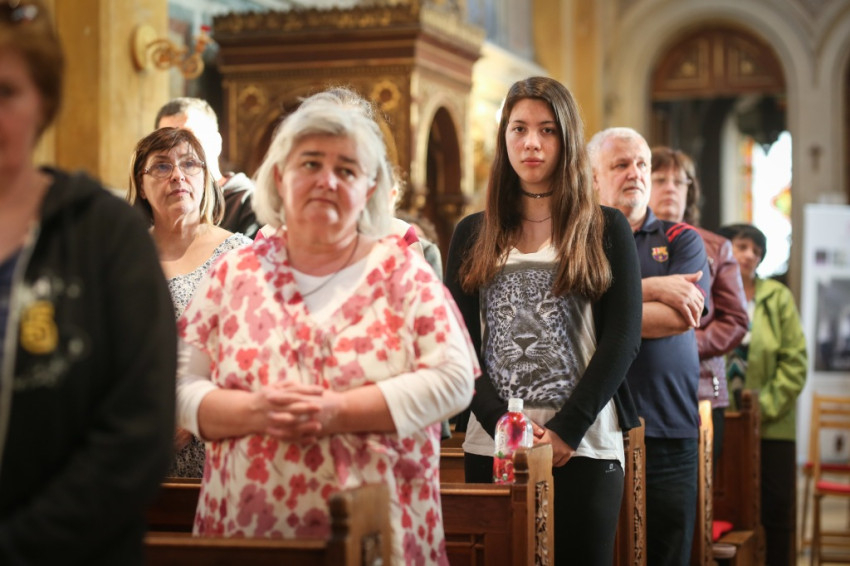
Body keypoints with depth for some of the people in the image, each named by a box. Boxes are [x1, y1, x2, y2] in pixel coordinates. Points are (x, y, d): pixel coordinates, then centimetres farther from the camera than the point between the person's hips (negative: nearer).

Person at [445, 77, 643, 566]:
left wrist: (565, 430, -11)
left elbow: (623, 338, -2)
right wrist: (504, 424, -10)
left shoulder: (605, 230, 6)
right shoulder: (473, 234, 11)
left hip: (584, 447, -1)